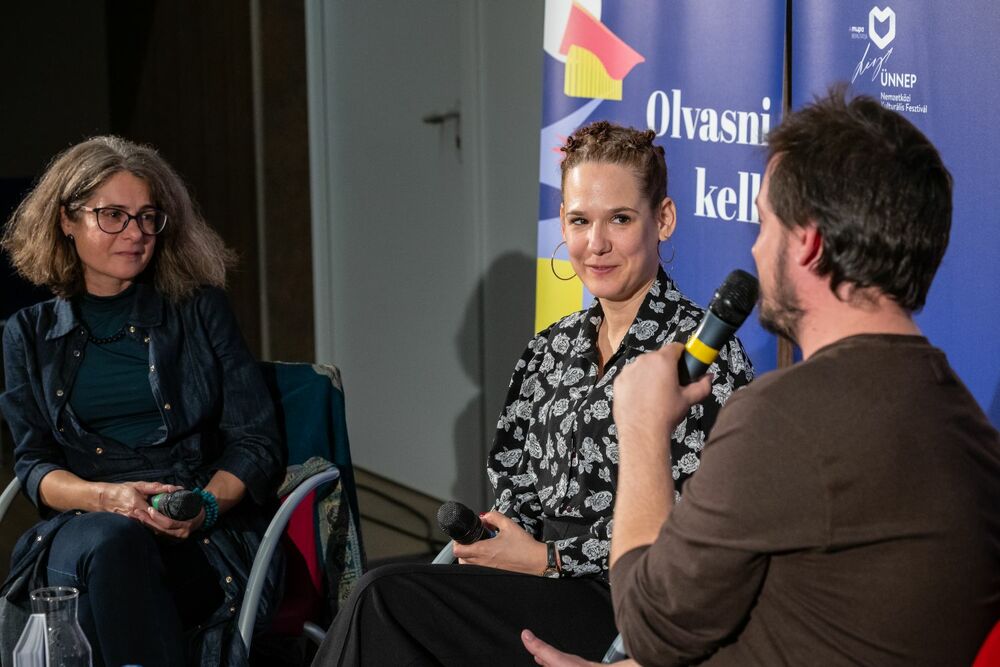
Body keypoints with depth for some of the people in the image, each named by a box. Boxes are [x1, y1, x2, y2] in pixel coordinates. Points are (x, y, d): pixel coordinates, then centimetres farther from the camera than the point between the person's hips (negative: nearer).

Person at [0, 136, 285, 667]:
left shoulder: (200, 309, 12)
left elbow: (258, 443, 7)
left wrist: (205, 507, -14)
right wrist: (105, 498, -13)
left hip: (207, 539, -1)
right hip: (80, 528, 1)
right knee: (108, 541, -36)